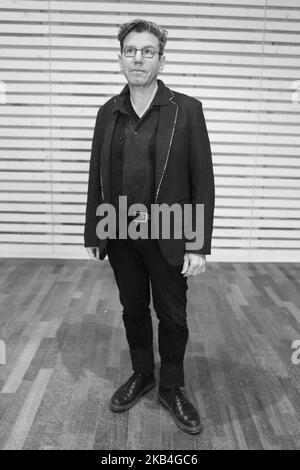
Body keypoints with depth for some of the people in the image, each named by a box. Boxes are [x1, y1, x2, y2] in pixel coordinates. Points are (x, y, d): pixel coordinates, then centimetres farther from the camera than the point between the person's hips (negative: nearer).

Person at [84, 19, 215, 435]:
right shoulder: (108, 113, 5)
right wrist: (92, 233, 6)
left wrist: (200, 245, -13)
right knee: (133, 310, 17)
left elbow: (202, 180, -9)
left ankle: (172, 389, 31)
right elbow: (97, 177, 8)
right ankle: (141, 375, 39)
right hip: (120, 236, 3)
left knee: (172, 316, 10)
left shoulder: (187, 110, -6)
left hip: (167, 236, -3)